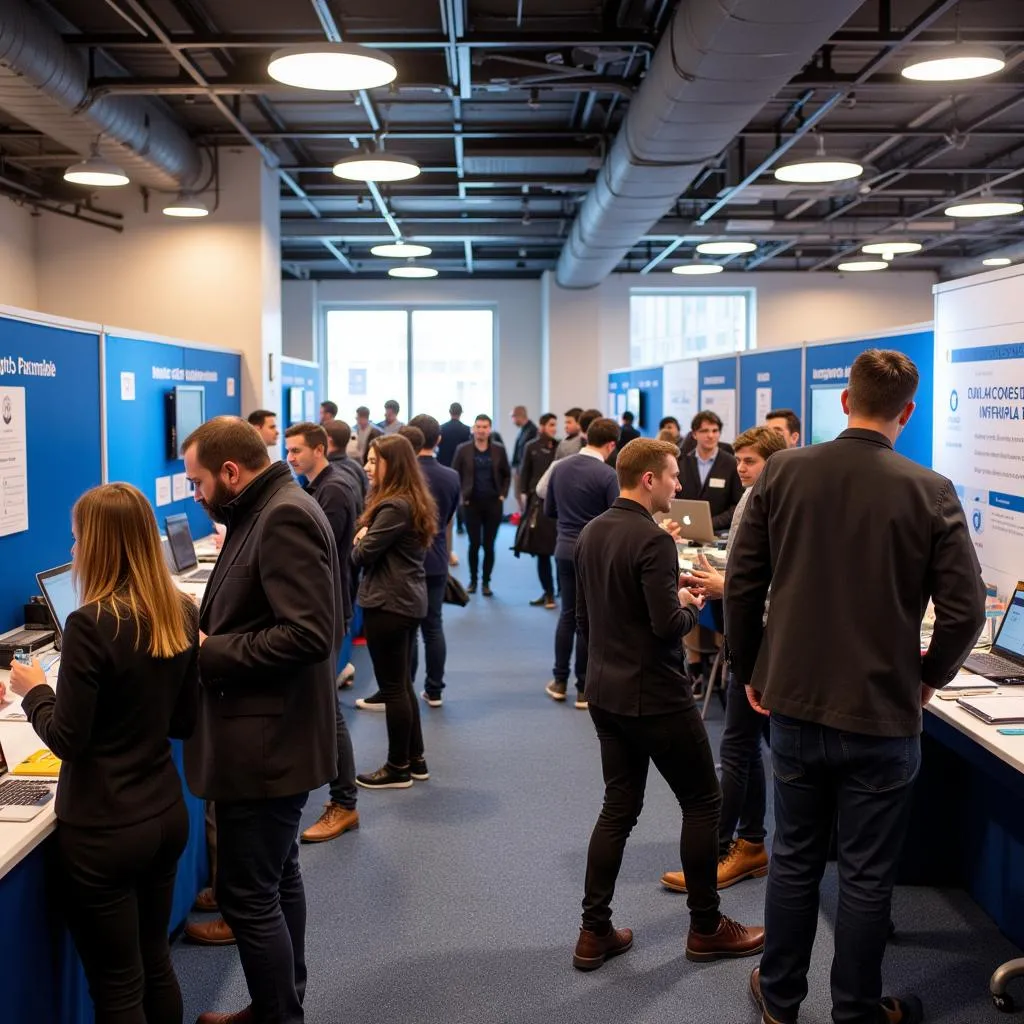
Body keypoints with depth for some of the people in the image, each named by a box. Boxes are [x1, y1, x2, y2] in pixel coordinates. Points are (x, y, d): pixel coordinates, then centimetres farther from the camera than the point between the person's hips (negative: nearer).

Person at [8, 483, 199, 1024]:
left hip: (104, 832, -7)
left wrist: (34, 691, 2)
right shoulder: (183, 613, 0)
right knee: (155, 964, 22)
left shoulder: (91, 624, -21)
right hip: (166, 814, 7)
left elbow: (67, 739, -15)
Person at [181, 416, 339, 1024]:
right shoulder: (268, 512, 12)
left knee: (247, 895, -2)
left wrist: (209, 652, -19)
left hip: (267, 741, -11)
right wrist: (207, 623, 5)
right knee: (276, 877, 20)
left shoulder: (284, 517, -19)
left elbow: (308, 634, -27)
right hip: (270, 734, 11)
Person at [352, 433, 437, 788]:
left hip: (389, 603, -10)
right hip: (407, 599, 10)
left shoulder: (393, 507, -20)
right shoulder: (412, 501, 12)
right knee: (402, 683, 17)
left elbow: (363, 554, -18)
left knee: (392, 687, 0)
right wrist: (367, 539, -5)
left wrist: (360, 539, 2)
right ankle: (415, 760, 25)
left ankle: (398, 768, 10)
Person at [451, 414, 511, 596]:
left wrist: (503, 494, 2)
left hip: (493, 503, 1)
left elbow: (507, 475, 12)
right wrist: (461, 495, -2)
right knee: (474, 544, 1)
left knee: (489, 545, 3)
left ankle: (486, 582, 12)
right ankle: (473, 580, 16)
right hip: (472, 503, -1)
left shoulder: (499, 450, 3)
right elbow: (454, 474, 4)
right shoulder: (463, 449, -1)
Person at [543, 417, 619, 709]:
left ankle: (560, 682, 21)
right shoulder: (606, 474, -16)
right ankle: (584, 689, 11)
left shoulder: (559, 468, 1)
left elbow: (549, 510, 10)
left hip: (564, 549, 5)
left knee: (567, 614, 17)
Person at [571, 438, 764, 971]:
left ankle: (594, 932, 15)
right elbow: (668, 625, -25)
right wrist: (691, 606, -4)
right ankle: (706, 927, 18)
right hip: (655, 697, -8)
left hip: (604, 693, 8)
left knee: (618, 807, 14)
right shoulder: (653, 539, -20)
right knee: (701, 802, 8)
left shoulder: (590, 533, 7)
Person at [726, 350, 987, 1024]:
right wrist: (929, 677, 7)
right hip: (882, 715, -2)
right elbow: (965, 609, -11)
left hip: (793, 703, 3)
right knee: (867, 875, 12)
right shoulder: (930, 493, -12)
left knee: (795, 858, 18)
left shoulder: (783, 473, -6)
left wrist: (752, 673, 9)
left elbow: (742, 584, -3)